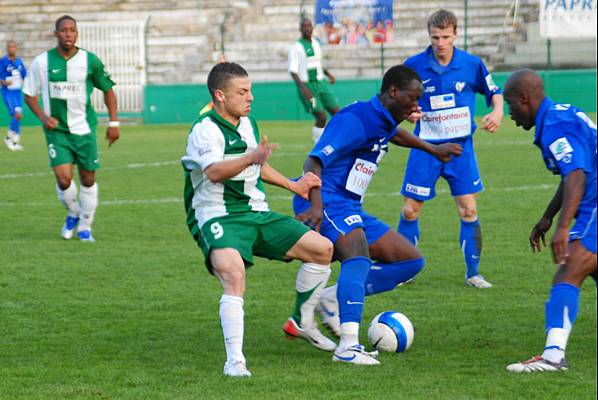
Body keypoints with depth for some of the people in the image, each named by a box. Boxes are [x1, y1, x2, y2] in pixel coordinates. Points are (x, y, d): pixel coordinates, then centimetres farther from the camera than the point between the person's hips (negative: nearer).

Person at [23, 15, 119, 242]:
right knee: (63, 178, -14)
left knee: (88, 179, 4)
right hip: (57, 130, -1)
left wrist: (113, 123, 2)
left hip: (84, 129, 1)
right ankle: (73, 213, 16)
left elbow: (108, 89, 7)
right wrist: (43, 117, -10)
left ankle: (84, 226, 23)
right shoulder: (42, 62, -4)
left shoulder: (90, 61, -4)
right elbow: (29, 94, 6)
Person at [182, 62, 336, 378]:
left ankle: (303, 324, 22)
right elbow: (214, 172, -32)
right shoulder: (205, 130, -14)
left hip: (257, 214, 8)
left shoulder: (248, 125, 14)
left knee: (322, 248, 2)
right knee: (233, 271, -36)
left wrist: (293, 186, 32)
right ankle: (234, 360, -33)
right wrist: (251, 158, -46)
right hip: (218, 218, -8)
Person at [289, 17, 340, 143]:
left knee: (336, 112, 0)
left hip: (321, 83, 7)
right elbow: (293, 71, -13)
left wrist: (328, 74, 15)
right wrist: (303, 87, -25)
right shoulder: (296, 47, -9)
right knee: (321, 117, -12)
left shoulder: (316, 43, 11)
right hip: (307, 85, -7)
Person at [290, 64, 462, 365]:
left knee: (412, 261, 7)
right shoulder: (356, 119, -16)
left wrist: (433, 149, 53)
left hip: (350, 210, 10)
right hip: (327, 202, -10)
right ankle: (348, 346, -47)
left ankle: (333, 298, -1)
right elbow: (314, 162, -27)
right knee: (359, 256, -36)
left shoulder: (383, 121, 15)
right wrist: (316, 206, -41)